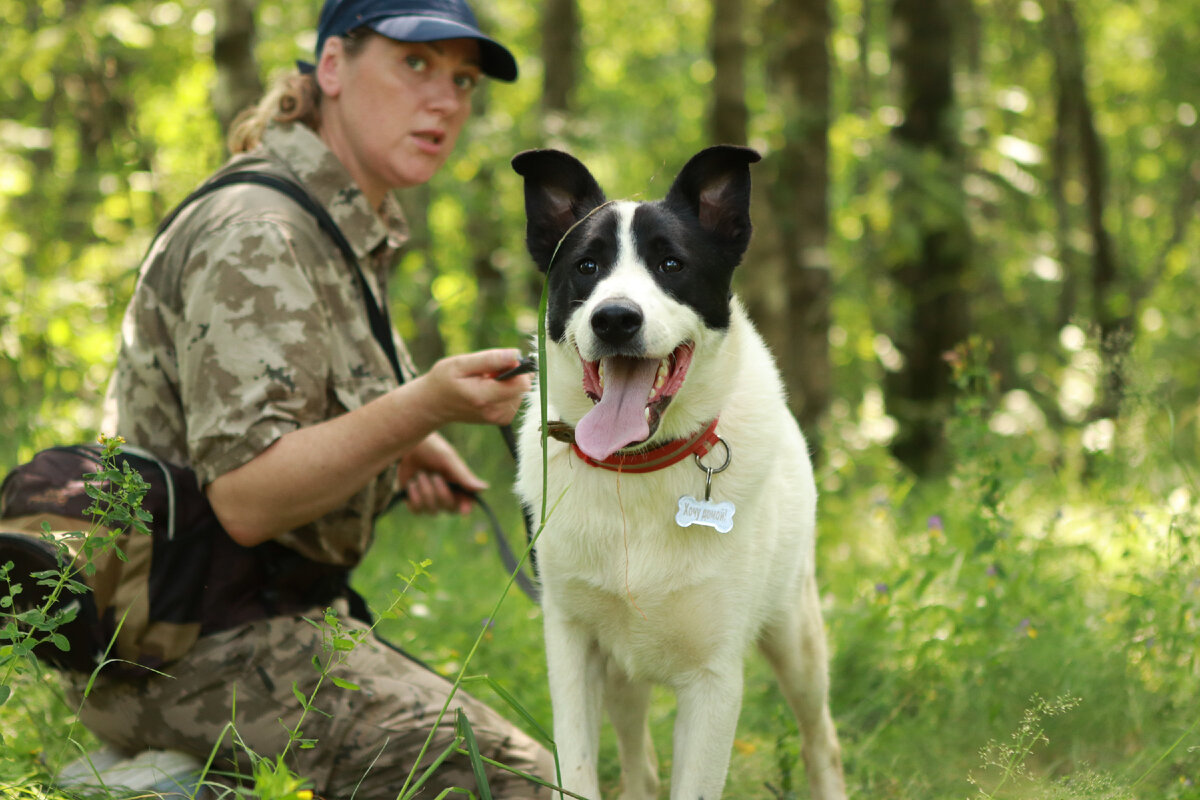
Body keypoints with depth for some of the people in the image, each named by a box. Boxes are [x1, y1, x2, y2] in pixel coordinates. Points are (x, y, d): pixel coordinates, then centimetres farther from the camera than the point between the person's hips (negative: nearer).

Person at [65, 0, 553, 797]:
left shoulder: (346, 230, 13)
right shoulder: (255, 235, -18)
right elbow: (244, 498, -27)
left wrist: (398, 448, 16)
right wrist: (423, 408, -39)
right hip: (199, 649, -11)